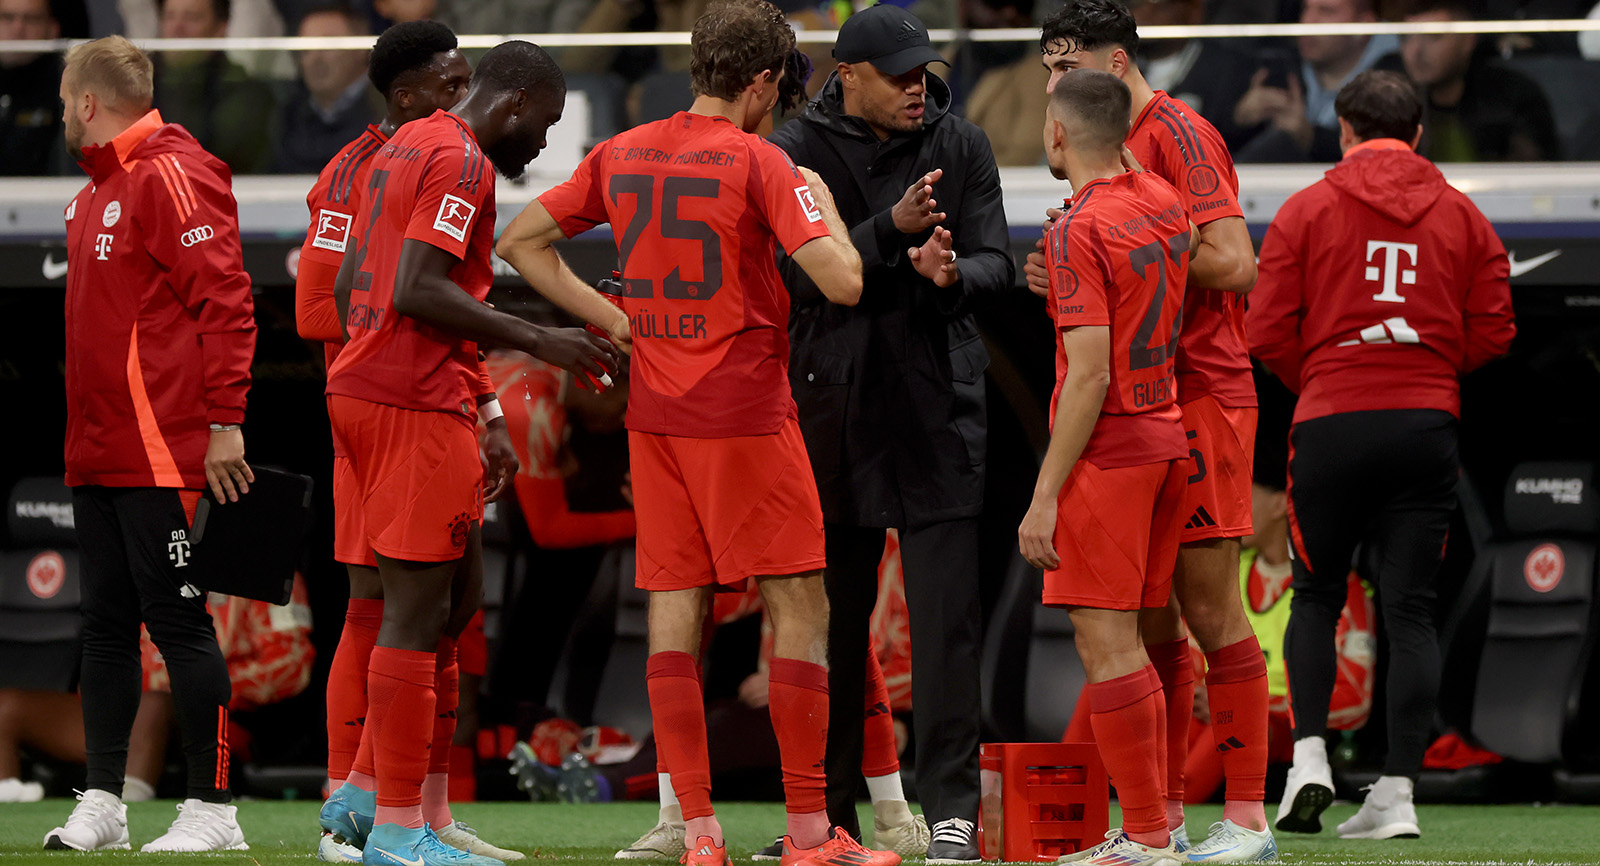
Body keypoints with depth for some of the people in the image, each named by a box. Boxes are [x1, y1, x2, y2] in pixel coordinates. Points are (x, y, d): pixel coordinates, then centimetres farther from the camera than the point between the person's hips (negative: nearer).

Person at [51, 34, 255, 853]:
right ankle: (101, 800, 13)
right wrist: (79, 434, 17)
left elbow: (224, 297, -16)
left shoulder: (171, 175, -10)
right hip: (97, 451, 9)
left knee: (178, 623, -6)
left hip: (163, 451, -9)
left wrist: (224, 421, -20)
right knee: (106, 625, 9)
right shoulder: (95, 192, 19)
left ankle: (213, 808, -1)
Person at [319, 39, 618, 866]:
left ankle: (361, 793, 16)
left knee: (458, 593, 16)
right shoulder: (461, 162, -11)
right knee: (420, 607, -6)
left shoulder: (406, 147, 19)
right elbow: (418, 289, -22)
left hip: (365, 388, 10)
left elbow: (347, 285, 22)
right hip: (416, 404, -10)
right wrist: (537, 341, -18)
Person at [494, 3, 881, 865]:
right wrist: (821, 201, 0)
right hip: (745, 414, -6)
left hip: (655, 415, 6)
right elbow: (843, 281, -18)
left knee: (674, 608, 5)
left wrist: (614, 322, 12)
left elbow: (521, 242, 14)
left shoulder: (623, 155, 6)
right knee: (800, 608, 1)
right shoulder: (757, 164, -12)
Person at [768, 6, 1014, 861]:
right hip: (835, 401, 0)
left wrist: (954, 275, -24)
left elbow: (997, 263, -2)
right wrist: (890, 231, -23)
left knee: (946, 614, -5)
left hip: (938, 405, 0)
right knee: (832, 614, 6)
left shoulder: (961, 148, 4)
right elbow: (801, 275, -10)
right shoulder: (797, 152, -1)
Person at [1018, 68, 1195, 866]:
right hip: (1166, 438, 9)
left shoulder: (1079, 233, -15)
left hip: (1107, 448, -9)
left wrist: (1046, 494, -19)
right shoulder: (1164, 204, 9)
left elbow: (1091, 374, -20)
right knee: (1122, 642, 15)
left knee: (1104, 643, -8)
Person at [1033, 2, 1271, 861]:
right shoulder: (1121, 148, 17)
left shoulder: (1179, 134, -10)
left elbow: (1231, 262, -20)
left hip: (1199, 396, -9)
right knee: (1147, 611, 8)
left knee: (1208, 605, -7)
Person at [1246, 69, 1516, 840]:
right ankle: (1398, 791, -3)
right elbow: (1493, 333, 4)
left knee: (1315, 595, 13)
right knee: (1409, 609, 2)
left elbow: (1268, 332, -3)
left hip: (1331, 423, -1)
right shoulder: (1462, 216, 8)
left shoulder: (1306, 210, 2)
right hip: (1427, 424, 1)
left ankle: (1309, 755, -2)